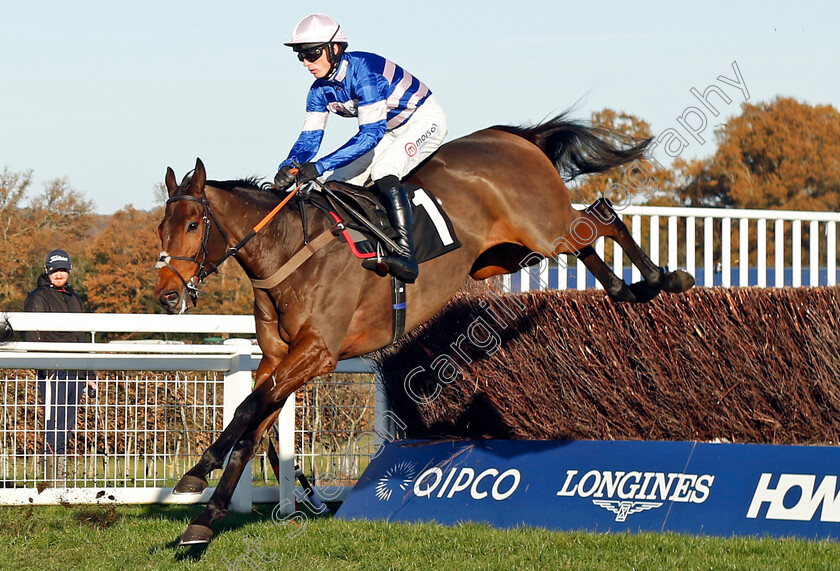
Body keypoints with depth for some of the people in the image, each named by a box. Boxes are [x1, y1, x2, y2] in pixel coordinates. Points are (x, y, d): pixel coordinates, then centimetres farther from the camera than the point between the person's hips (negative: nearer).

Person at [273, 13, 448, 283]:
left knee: (383, 170, -32)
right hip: (389, 132, 9)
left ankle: (406, 254, -40)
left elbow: (371, 134, -38)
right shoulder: (320, 91, -8)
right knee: (339, 182, -3)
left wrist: (321, 165, -44)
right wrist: (289, 167, -28)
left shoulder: (363, 71, -33)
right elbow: (310, 138, -5)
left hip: (425, 120, -9)